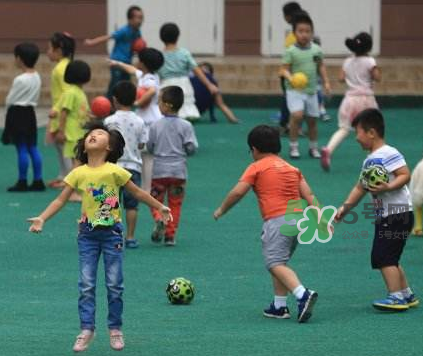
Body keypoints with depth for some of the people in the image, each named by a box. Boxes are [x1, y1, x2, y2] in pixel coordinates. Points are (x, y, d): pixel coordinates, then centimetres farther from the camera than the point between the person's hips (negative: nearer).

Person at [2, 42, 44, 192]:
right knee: (33, 148, 10)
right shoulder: (36, 77, 5)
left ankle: (22, 182, 2)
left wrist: (8, 102, 9)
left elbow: (10, 101, -12)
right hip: (30, 112, 8)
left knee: (22, 149, -3)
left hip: (18, 114, -8)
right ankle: (38, 181, 11)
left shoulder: (20, 80, -20)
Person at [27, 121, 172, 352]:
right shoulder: (78, 173, -2)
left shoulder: (115, 171, -7)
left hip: (111, 232, -1)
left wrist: (159, 207, 5)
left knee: (114, 284, 3)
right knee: (86, 285, -1)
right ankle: (86, 329, 4)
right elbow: (61, 200, 1)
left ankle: (115, 329, 14)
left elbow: (137, 193, 4)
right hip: (88, 233, 1)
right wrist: (41, 219, -8)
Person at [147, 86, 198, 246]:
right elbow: (192, 148, -7)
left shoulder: (155, 126, -5)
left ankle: (159, 219, -19)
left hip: (159, 170, -1)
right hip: (179, 171, 1)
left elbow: (150, 147, 2)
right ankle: (170, 235, 7)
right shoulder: (185, 126, -5)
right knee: (175, 203, 10)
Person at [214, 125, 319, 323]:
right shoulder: (292, 168, 22)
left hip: (277, 220, -7)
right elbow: (308, 195, 13)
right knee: (280, 261, 21)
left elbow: (238, 192, -3)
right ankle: (279, 306, 19)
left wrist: (221, 210, 10)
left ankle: (303, 295, -36)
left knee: (275, 264, -14)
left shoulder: (257, 167, 4)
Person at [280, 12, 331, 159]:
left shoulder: (316, 50, 2)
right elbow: (284, 69, -13)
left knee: (312, 119, 11)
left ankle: (313, 148, 30)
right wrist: (291, 79, -32)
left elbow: (321, 66, 16)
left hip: (311, 90, 5)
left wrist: (326, 82, 10)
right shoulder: (291, 51, -11)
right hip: (295, 90, -4)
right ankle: (293, 146, -9)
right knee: (297, 115, -24)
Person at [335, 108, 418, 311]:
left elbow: (405, 174, -21)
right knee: (388, 258, 14)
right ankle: (407, 295, 22)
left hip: (398, 213, -10)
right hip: (383, 216, 10)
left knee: (384, 257, -12)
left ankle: (396, 297, -11)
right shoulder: (369, 161, 16)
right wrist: (346, 207, 13)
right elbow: (360, 188, 19)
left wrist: (388, 187, -33)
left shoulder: (389, 154, -13)